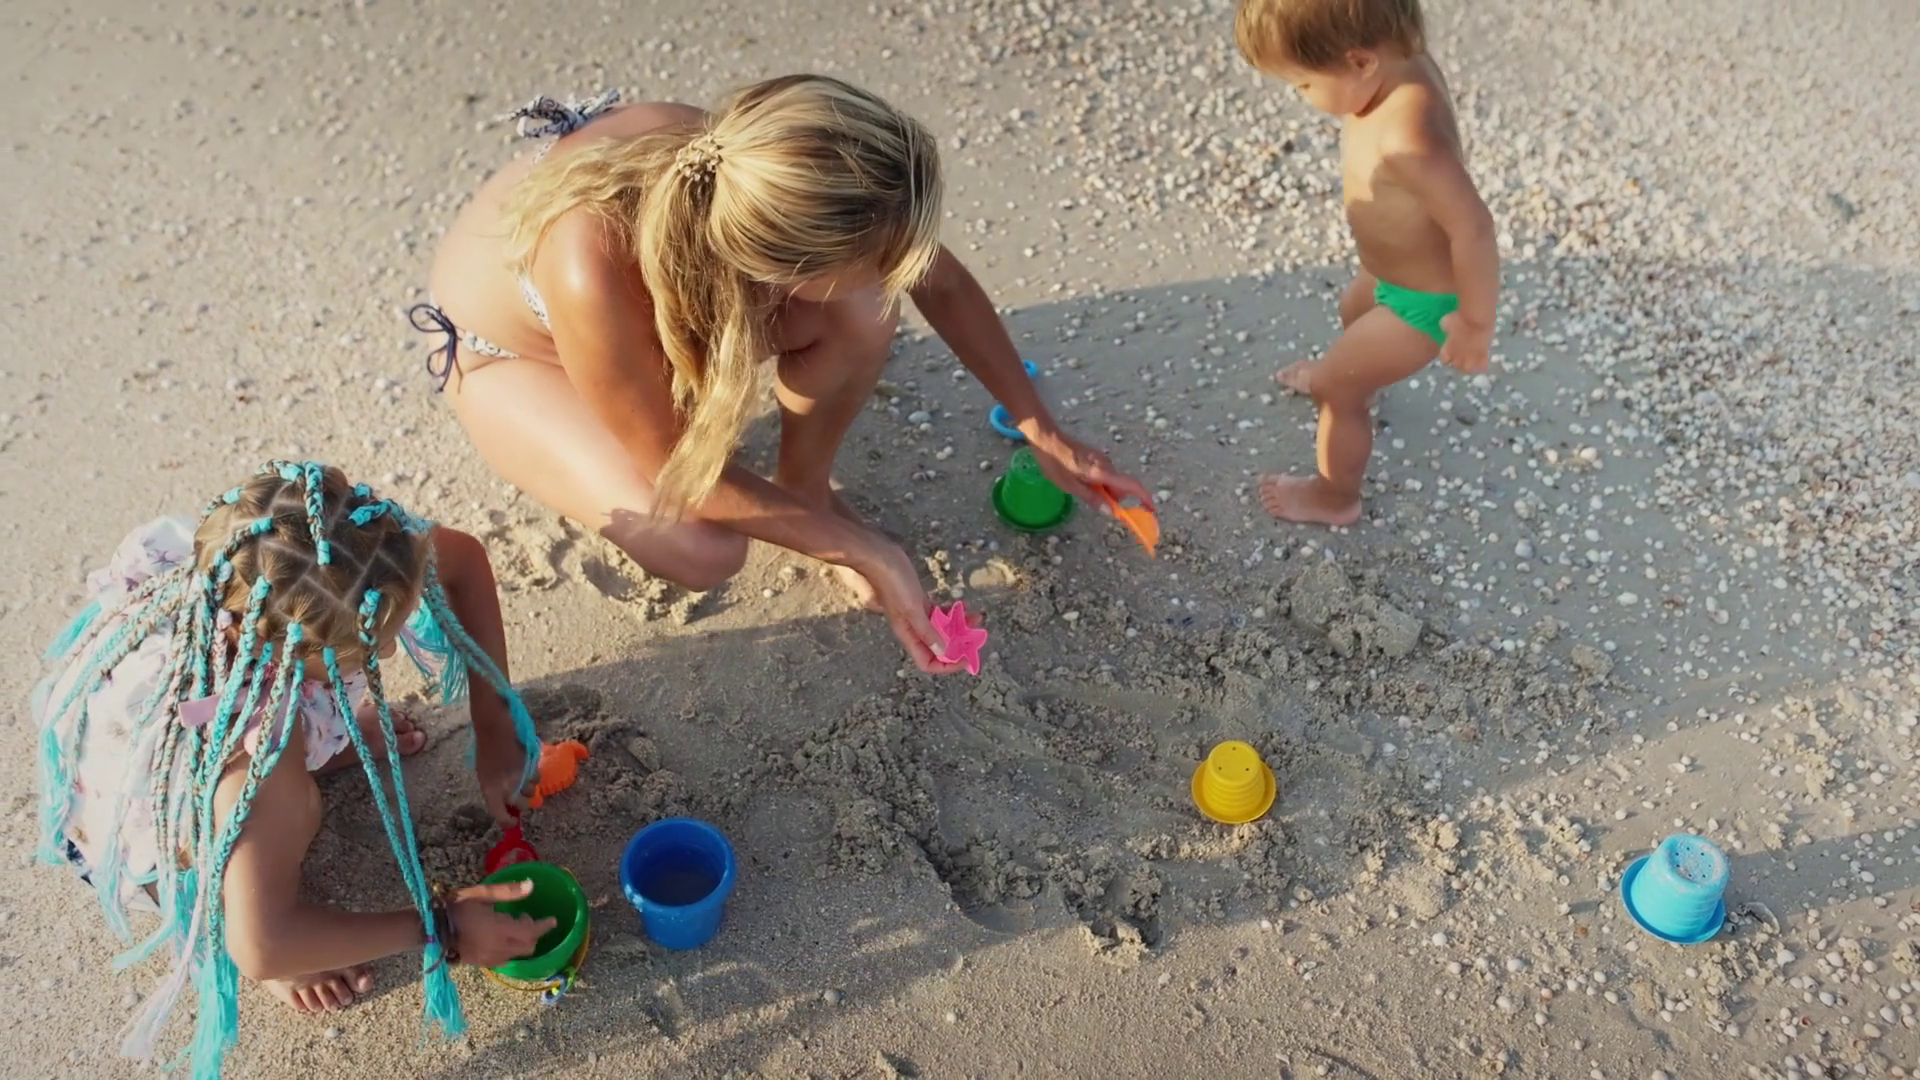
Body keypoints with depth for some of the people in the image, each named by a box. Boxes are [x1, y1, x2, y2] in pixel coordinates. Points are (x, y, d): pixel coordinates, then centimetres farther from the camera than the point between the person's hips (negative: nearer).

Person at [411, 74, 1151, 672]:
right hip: (507, 344, -4)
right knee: (700, 550, -25)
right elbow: (677, 468, -29)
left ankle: (804, 482, 6)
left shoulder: (792, 182, -33)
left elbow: (941, 283, -12)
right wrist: (865, 552, -23)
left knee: (862, 318, -23)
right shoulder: (595, 274, -47)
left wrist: (1041, 431, -6)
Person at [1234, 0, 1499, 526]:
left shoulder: (1406, 134, -44)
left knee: (1336, 388, 10)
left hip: (1424, 299, -9)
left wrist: (1476, 323, -24)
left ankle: (1334, 497, 36)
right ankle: (1345, 376, 68)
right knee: (1353, 314, 36)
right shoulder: (1400, 60, -16)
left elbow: (1473, 228, -38)